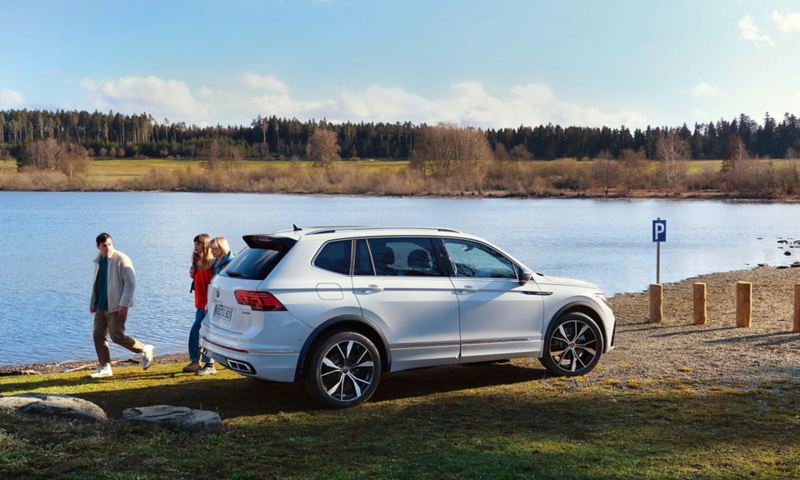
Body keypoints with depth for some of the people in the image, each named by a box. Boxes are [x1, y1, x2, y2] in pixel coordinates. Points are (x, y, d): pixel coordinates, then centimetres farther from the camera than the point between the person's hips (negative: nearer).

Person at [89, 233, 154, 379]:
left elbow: (130, 283, -15)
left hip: (116, 306, -8)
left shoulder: (121, 259, -12)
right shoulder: (98, 261, 13)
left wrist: (124, 304, -21)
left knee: (117, 336, -8)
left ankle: (145, 350, 10)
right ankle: (105, 368, 12)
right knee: (98, 335, 4)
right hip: (101, 306, 8)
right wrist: (93, 305, 18)